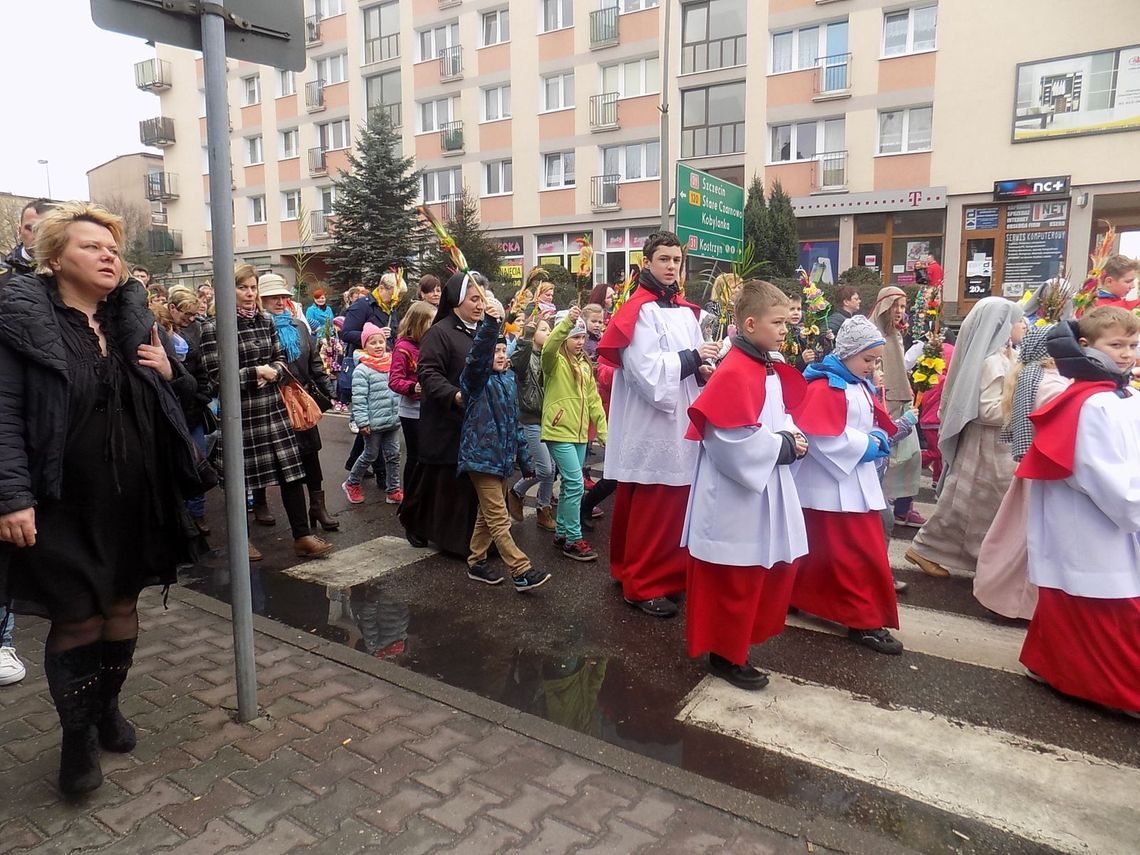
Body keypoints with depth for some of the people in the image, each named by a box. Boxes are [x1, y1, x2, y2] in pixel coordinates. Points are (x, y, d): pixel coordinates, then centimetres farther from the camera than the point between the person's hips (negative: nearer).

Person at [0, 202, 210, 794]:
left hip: (134, 496, 5)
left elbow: (160, 402, 18)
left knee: (122, 606, 15)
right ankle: (77, 735, 24)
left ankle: (106, 707, 37)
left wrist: (167, 371, -4)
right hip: (64, 502, -5)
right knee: (78, 618, 3)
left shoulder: (132, 316, 8)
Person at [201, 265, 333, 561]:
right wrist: (257, 372, -13)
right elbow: (218, 378, -11)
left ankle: (302, 536, 9)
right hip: (239, 414, -4)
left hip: (273, 409, 4)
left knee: (291, 472, 2)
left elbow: (282, 361, 11)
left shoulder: (267, 321, 9)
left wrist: (271, 373, -10)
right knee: (241, 479, 8)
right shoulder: (214, 329, -7)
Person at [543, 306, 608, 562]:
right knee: (575, 484, -11)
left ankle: (561, 534, 24)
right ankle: (573, 540, -2)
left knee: (570, 485, 13)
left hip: (580, 433, 7)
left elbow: (593, 399, 14)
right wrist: (567, 321, -43)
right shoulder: (556, 361, -6)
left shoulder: (585, 364, 14)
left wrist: (603, 432, 11)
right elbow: (548, 347, -30)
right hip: (559, 432, -7)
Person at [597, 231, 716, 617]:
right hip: (650, 427, -8)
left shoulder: (686, 312, 14)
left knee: (677, 508, 14)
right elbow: (647, 371, -19)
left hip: (680, 425, 8)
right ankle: (643, 585, 11)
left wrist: (703, 369, -3)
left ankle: (670, 573, 29)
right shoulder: (639, 312, -10)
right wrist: (692, 358, -16)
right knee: (651, 512, -2)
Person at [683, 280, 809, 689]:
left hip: (767, 488, 10)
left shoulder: (770, 370, 10)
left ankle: (745, 636, 37)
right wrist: (783, 446, -16)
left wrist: (790, 437, 0)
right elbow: (732, 440, -27)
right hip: (736, 495, -10)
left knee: (779, 567, 19)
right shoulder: (734, 374, -21)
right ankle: (727, 655, 22)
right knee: (735, 583, 4)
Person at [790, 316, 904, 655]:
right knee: (860, 553, -4)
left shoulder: (859, 385, 13)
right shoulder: (825, 387, -18)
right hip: (832, 483, -9)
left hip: (854, 480, 10)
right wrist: (866, 446, -18)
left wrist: (878, 437, -2)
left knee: (822, 548, 17)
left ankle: (798, 597, 30)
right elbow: (823, 438, -25)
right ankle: (864, 620, 7)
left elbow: (869, 422, 20)